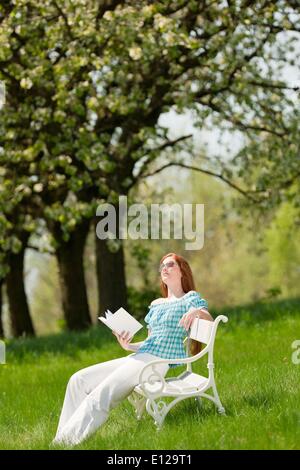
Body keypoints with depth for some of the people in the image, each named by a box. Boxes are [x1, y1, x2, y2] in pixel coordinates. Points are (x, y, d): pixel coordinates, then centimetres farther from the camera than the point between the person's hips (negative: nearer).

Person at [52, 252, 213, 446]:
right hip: (139, 357, 8)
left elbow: (210, 321, -6)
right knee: (79, 380, -5)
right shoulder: (155, 304, 26)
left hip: (158, 362, -8)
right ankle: (62, 440, -9)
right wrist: (129, 346, 5)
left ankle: (68, 441, -27)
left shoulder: (190, 298, 6)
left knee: (100, 395, -26)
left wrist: (198, 312, -27)